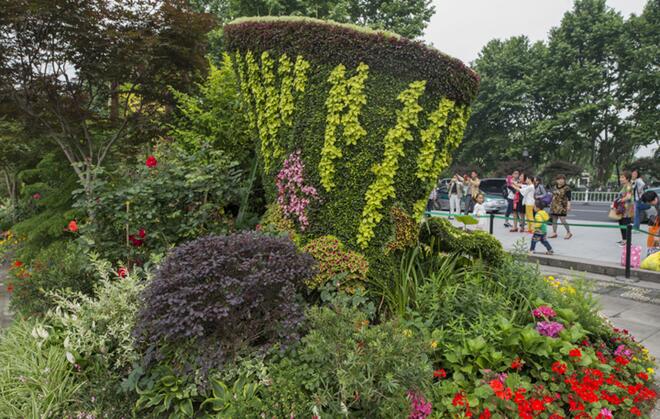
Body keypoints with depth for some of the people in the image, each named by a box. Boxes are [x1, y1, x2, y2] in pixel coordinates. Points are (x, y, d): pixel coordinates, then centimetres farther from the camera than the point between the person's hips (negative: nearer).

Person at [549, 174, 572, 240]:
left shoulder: (566, 188, -8)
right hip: (554, 205, 7)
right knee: (554, 220, 7)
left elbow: (569, 198, -12)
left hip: (562, 206, -7)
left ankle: (569, 233, 7)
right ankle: (554, 233, 15)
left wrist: (568, 205, -19)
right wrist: (551, 203, 22)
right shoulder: (555, 187, 12)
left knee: (562, 220, -9)